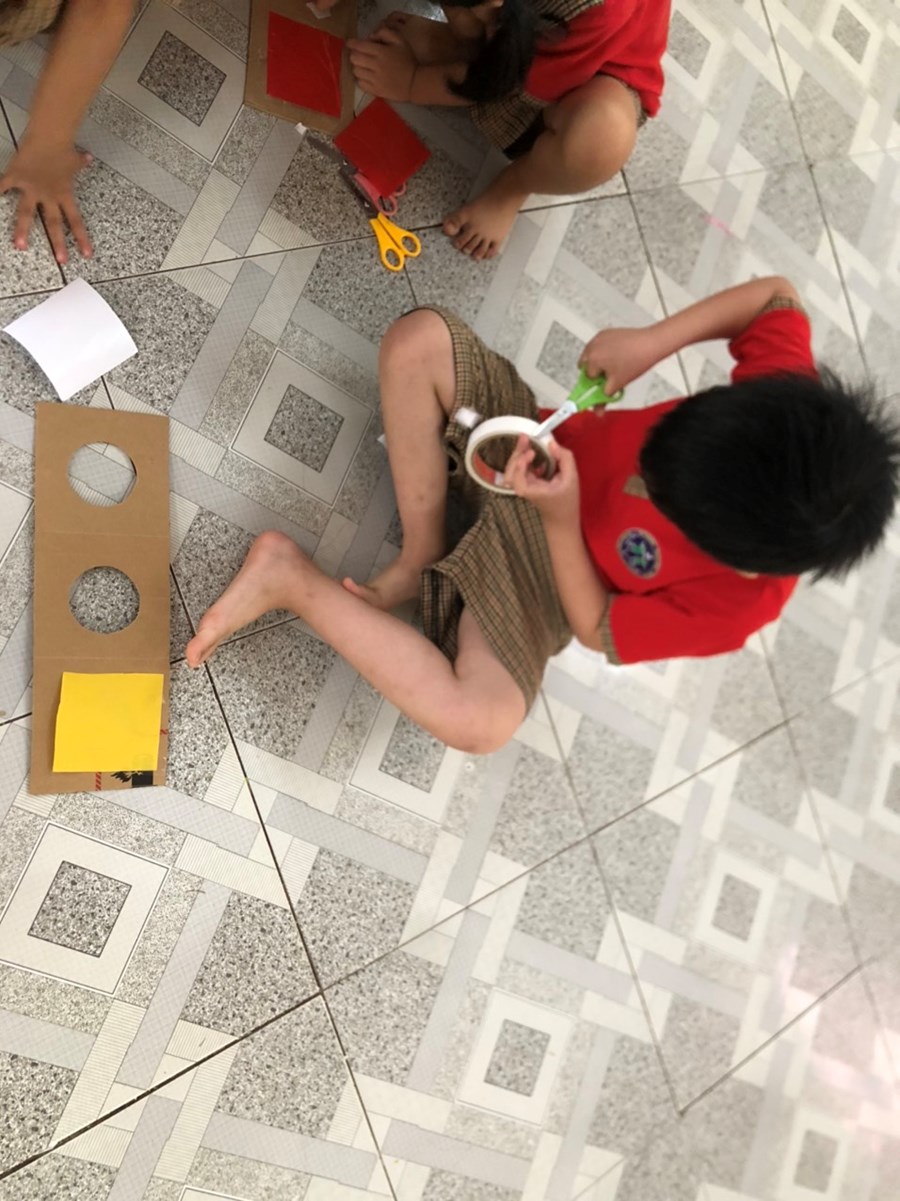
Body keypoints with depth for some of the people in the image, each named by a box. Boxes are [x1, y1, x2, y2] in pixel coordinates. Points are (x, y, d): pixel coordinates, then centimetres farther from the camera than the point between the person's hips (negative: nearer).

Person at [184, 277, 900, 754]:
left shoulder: (734, 606, -29)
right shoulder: (782, 410, -26)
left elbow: (598, 630, -17)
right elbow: (778, 297, -7)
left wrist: (559, 517, -30)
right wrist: (651, 342, -21)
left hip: (549, 567, -4)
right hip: (537, 444, 4)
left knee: (482, 724, -31)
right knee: (417, 339, -22)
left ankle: (292, 579, -20)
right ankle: (424, 549, -11)